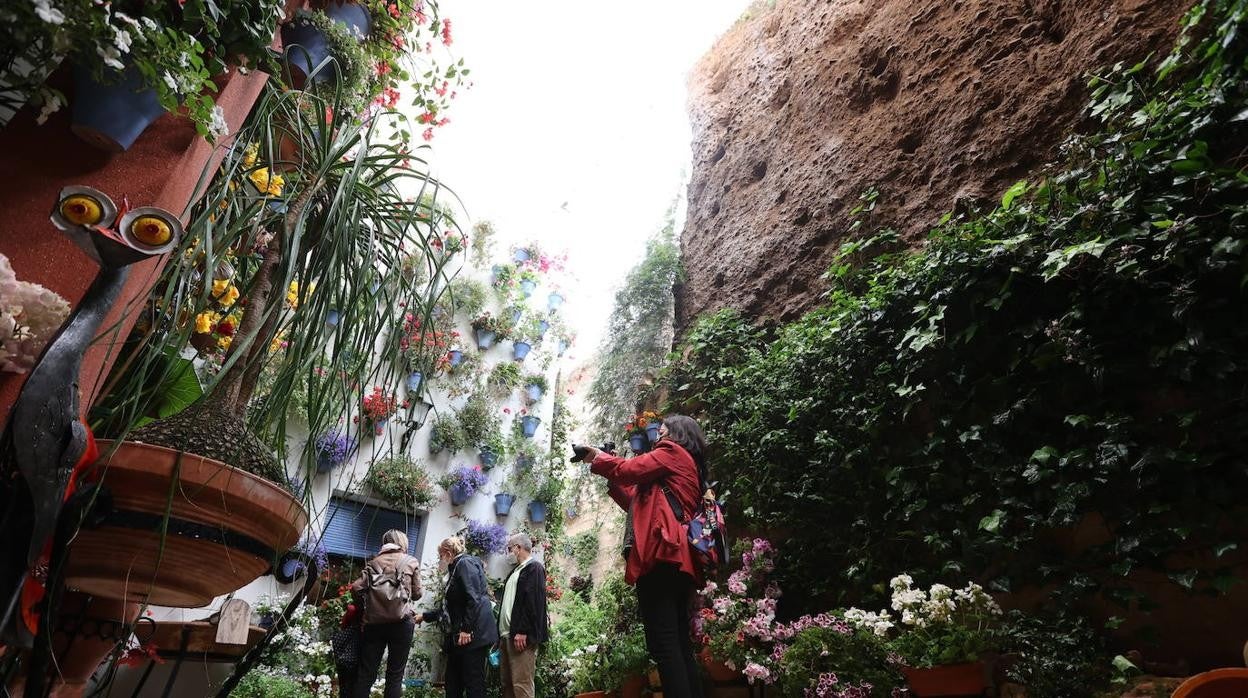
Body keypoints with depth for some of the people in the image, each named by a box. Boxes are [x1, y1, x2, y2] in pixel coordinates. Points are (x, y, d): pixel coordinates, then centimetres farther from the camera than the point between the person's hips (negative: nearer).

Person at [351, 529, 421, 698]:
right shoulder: (412, 561, 7)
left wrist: (371, 594, 18)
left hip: (373, 622, 3)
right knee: (395, 675, 4)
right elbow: (416, 593, 9)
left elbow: (357, 587, 1)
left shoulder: (374, 562, 12)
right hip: (401, 622, -2)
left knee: (366, 673, 8)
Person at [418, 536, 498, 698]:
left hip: (473, 633, -10)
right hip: (458, 635, 10)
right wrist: (425, 617, 32)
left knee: (473, 682, -6)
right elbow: (450, 607, 29)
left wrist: (467, 629, -21)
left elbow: (473, 599, -18)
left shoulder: (465, 563, -7)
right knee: (453, 681, 11)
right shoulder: (456, 569, 23)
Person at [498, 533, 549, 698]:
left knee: (521, 684, -8)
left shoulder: (534, 567, -7)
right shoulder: (516, 570, 21)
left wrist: (522, 632, -22)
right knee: (507, 683, 11)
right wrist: (502, 632, 17)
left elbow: (534, 602, -16)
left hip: (521, 635, -9)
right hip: (507, 634, 9)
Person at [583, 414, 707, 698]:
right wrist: (611, 477, 25)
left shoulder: (672, 453, 6)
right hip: (680, 561, 10)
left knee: (663, 645, -14)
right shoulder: (686, 465, 30)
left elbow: (629, 469, -5)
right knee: (680, 645, 8)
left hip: (662, 554, -10)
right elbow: (639, 505, 29)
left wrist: (599, 459, 13)